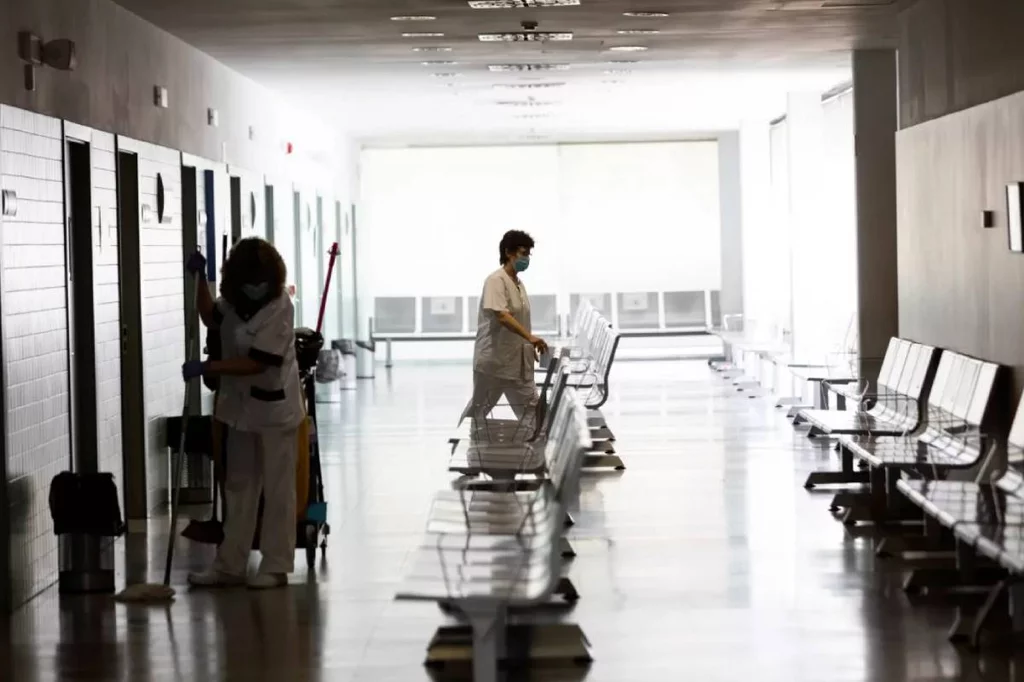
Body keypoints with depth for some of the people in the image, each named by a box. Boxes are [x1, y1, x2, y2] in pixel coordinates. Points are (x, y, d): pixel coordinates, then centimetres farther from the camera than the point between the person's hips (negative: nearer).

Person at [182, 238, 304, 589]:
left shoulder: (279, 307, -20)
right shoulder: (236, 300, 2)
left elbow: (256, 363, -24)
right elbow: (211, 317, 22)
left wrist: (206, 367, -25)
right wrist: (200, 279, 7)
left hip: (274, 410, -8)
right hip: (242, 408, 8)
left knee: (277, 490, 1)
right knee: (238, 487, 12)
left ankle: (276, 567, 8)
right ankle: (229, 566, 18)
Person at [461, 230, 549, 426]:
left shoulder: (518, 284, 13)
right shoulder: (496, 280, -15)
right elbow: (501, 315, -28)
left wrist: (532, 346, 14)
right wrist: (530, 337, -36)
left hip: (517, 363, 9)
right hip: (492, 361, -9)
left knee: (531, 409, 3)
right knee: (477, 410, 4)